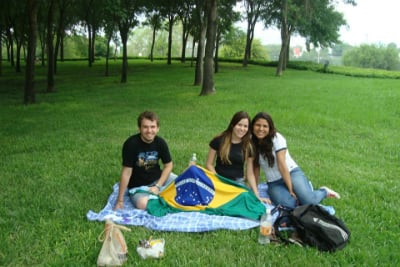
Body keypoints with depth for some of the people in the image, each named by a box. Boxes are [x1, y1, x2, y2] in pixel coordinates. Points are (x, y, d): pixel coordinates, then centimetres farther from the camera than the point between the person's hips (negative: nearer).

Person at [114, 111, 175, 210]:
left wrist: (158, 186, -12)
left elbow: (168, 165, 1)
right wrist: (120, 201, -18)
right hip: (138, 185, -3)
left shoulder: (160, 142, -9)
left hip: (158, 178, 3)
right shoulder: (131, 144, -22)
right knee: (143, 204, -32)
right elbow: (126, 172, -20)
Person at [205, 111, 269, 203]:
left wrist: (257, 195, -5)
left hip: (238, 182, 2)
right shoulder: (219, 140, -4)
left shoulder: (249, 146, 1)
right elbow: (209, 164, 1)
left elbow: (250, 174, 3)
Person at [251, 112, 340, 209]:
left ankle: (324, 191, 8)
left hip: (292, 173, -3)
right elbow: (255, 167, 2)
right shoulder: (252, 143, -1)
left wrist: (291, 189, -18)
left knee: (309, 201, -27)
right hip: (274, 183, 3)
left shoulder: (277, 138, -12)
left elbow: (282, 165, -18)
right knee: (289, 205, -29)